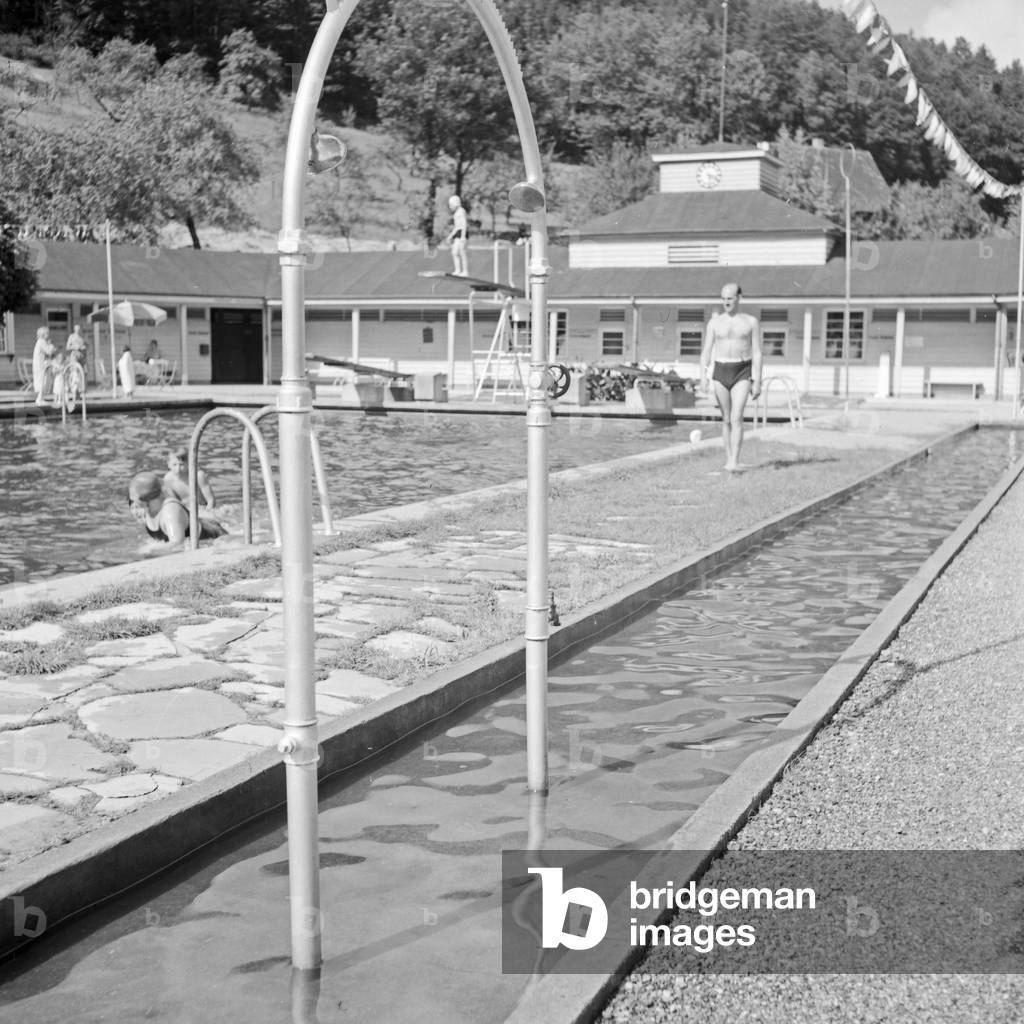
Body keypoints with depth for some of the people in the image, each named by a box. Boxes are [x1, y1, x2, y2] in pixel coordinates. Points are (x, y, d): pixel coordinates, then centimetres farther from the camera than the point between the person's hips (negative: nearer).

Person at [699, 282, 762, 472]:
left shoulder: (751, 322, 3)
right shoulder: (715, 323, 7)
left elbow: (756, 353, 1)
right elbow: (706, 351, 3)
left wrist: (757, 381, -6)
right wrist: (703, 375, -12)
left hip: (742, 373, -2)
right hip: (720, 372, 2)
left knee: (737, 418, -15)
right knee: (726, 419, 7)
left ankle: (734, 461, -18)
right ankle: (728, 459, 15)